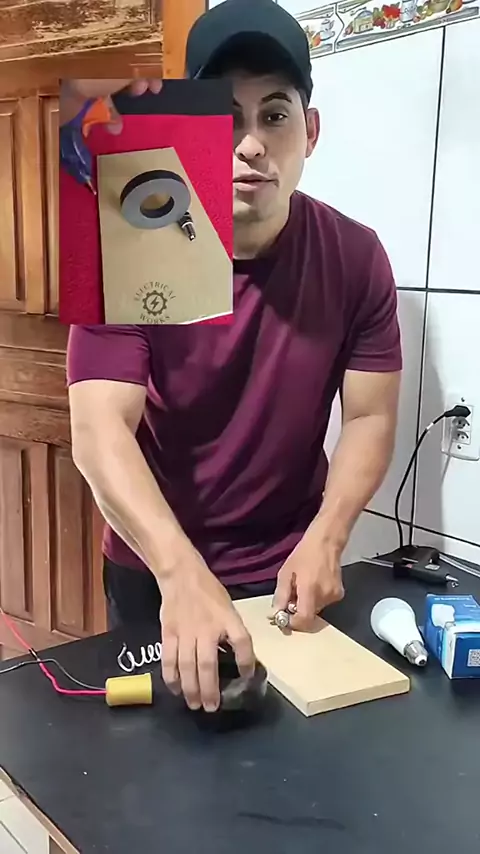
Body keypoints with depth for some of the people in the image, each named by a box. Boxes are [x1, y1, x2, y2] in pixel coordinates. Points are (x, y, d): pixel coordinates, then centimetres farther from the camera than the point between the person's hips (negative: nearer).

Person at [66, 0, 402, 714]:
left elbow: (369, 417, -8)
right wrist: (181, 573, -41)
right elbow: (100, 430, -27)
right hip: (154, 571, -1)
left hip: (291, 567, 2)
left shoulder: (356, 258, -11)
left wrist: (324, 540, -24)